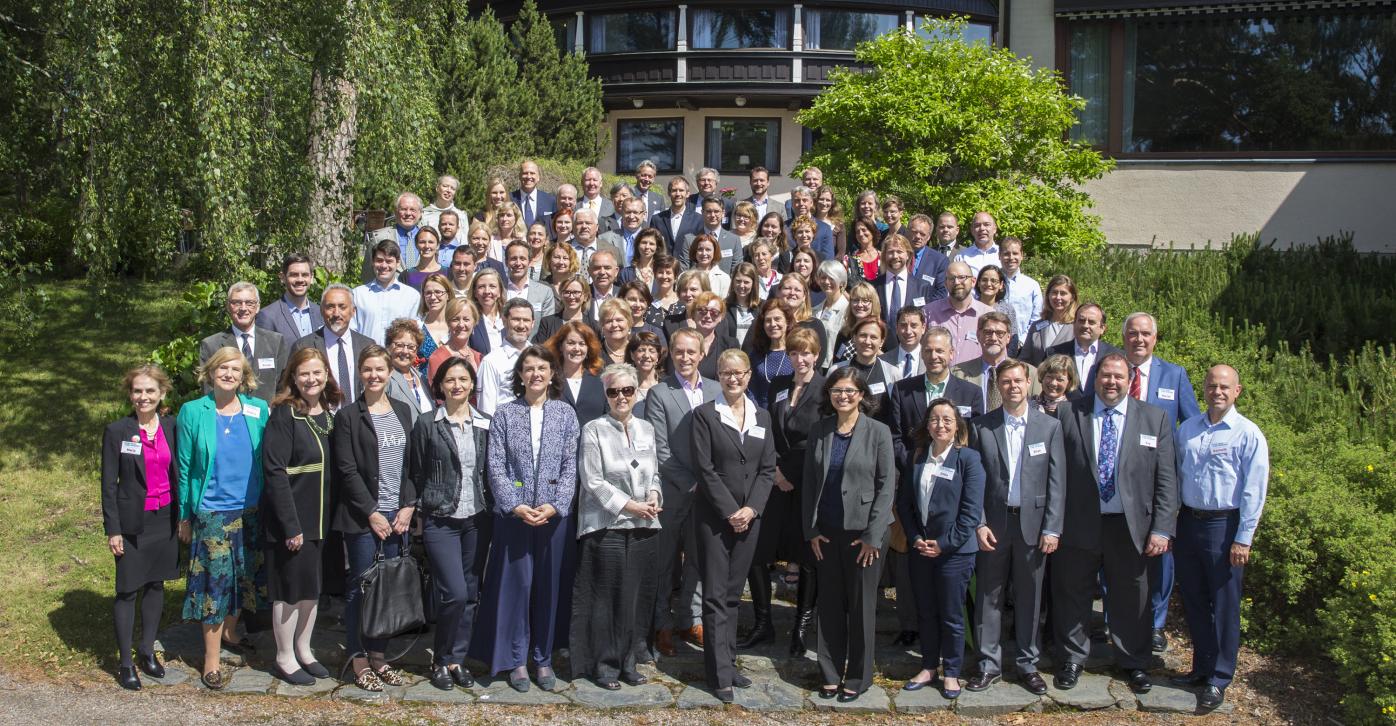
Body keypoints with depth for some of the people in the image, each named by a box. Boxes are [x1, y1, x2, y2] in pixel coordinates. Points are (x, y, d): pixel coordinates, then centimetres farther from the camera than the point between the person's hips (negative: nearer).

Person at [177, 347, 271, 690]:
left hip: (250, 511, 3)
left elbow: (268, 461, 5)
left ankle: (229, 632, 38)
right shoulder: (193, 412, -4)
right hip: (211, 513, -3)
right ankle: (211, 660, 9)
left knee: (243, 576, 14)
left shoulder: (258, 410, 0)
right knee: (214, 581, -1)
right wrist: (185, 514, 1)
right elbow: (184, 467, 0)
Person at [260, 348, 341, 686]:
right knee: (290, 587, 3)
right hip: (290, 519, -6)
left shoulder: (331, 413, 8)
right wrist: (290, 525, -19)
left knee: (312, 586, 15)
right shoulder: (284, 415, -12)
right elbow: (275, 471, -17)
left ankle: (303, 650, 29)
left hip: (321, 518, 6)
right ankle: (284, 658, 18)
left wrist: (334, 515, 6)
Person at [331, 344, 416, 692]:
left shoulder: (403, 411, 11)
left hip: (398, 514, 4)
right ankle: (358, 660, 12)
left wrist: (409, 505, 0)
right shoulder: (348, 415, -2)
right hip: (362, 516, -4)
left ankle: (379, 656, 17)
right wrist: (372, 512, -10)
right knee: (361, 587, 1)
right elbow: (347, 470, -7)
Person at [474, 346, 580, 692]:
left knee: (548, 585, 8)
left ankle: (543, 659, 20)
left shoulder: (565, 413, 4)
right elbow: (496, 466, -3)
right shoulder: (505, 413, 1)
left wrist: (554, 506, -11)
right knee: (516, 583, 3)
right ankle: (517, 659, 16)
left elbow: (570, 465, 0)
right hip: (513, 514, -1)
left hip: (554, 514, 1)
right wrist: (515, 506, -13)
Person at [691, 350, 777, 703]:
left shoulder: (762, 417, 10)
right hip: (714, 516, -4)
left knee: (733, 594, 10)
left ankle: (728, 664, 18)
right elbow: (705, 469, -9)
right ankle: (720, 674, 0)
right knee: (716, 595, -3)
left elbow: (767, 469, 6)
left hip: (749, 516, 4)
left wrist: (751, 508, -7)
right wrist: (730, 511, -13)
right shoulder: (705, 414, -3)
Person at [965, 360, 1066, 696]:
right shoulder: (981, 426, 1)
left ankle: (1027, 663, 23)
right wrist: (979, 524, -6)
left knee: (1029, 597, 9)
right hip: (993, 524, 0)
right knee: (989, 596, 5)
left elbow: (1057, 481, 0)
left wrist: (1052, 529, -5)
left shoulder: (1050, 426, 2)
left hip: (1033, 522, 0)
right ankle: (989, 664, 16)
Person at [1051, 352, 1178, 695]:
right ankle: (1072, 658, 32)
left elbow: (1166, 479, 0)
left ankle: (1134, 662, 34)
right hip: (1078, 523, 0)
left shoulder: (1154, 418, 2)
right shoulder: (1068, 413, -1)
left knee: (1130, 598, 12)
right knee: (1072, 593, 12)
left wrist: (1161, 529, -5)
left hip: (1130, 525, 1)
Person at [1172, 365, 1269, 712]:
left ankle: (1218, 680, 17)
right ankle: (1202, 667, 31)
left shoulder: (1248, 434, -10)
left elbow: (1253, 492, -10)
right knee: (1193, 600, 15)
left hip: (1223, 526, -5)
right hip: (1188, 521, 5)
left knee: (1223, 605, 5)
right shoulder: (1187, 429, 7)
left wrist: (1242, 539, -12)